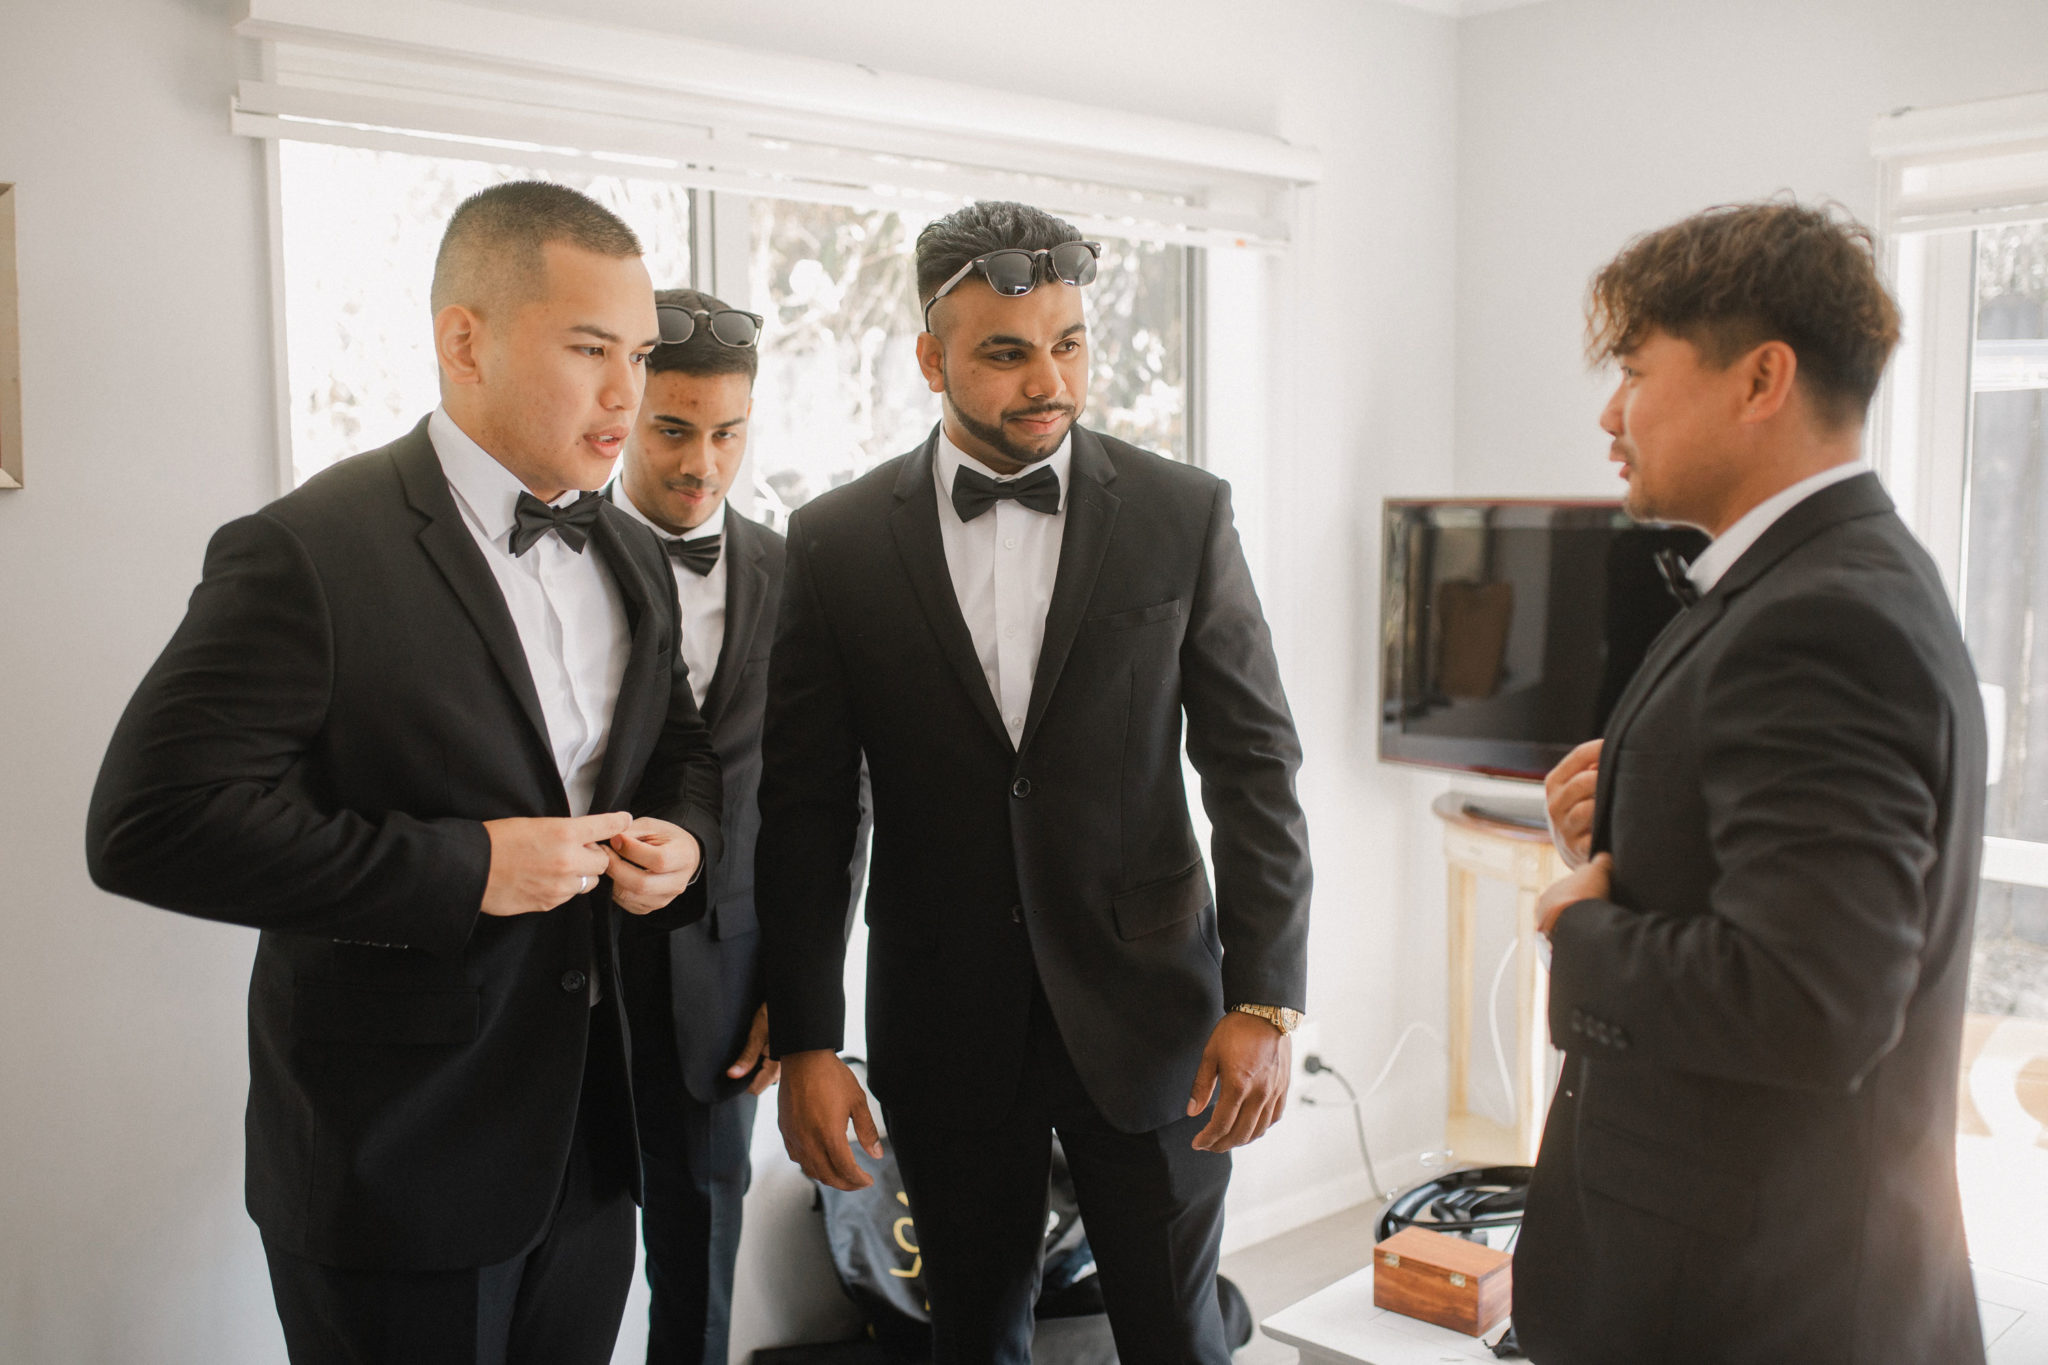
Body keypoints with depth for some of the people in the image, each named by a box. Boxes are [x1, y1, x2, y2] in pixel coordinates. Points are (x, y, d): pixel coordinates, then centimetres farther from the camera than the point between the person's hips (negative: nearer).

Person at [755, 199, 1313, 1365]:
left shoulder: (1185, 515, -4)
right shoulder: (837, 542, -3)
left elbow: (1255, 766, -3)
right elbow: (805, 809, -1)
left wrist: (1266, 1000, -9)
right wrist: (805, 1040, -3)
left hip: (1146, 1004, 0)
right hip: (944, 1024, 1)